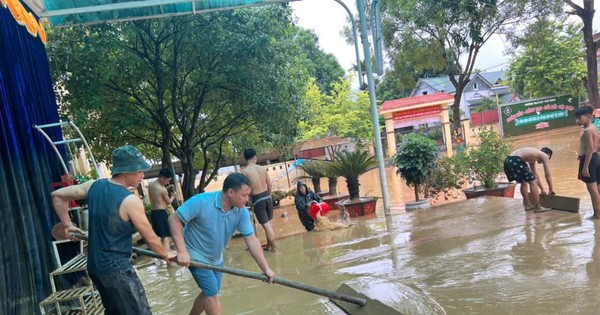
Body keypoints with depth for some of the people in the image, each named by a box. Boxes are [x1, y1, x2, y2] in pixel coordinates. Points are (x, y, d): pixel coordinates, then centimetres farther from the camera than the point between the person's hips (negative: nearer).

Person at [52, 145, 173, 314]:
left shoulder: (94, 186, 0)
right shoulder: (130, 200, -20)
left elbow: (57, 195, 12)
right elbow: (150, 239, -12)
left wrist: (67, 225, 19)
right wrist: (166, 255, 5)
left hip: (95, 266, 8)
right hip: (117, 268, -8)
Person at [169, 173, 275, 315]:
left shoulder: (241, 212, -16)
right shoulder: (201, 202, -30)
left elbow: (251, 240, -15)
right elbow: (174, 219, -24)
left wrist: (266, 268, -19)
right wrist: (182, 251, -32)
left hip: (216, 259, 6)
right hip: (196, 256, -6)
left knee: (208, 293, 18)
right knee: (212, 293, -8)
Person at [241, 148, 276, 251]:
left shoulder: (245, 171, -11)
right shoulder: (263, 168, 1)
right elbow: (269, 184, 6)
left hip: (257, 200, -5)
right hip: (267, 197, 5)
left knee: (266, 225, 3)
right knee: (268, 223, 19)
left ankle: (274, 247, 10)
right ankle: (268, 245, 32)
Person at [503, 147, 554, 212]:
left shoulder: (532, 156, 36)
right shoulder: (545, 156, 14)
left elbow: (535, 175, 43)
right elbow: (548, 175, 15)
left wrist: (542, 189, 47)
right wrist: (551, 189, 27)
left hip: (508, 161, 9)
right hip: (516, 161, -9)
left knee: (524, 182, 27)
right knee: (533, 182, 1)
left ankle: (527, 205, 34)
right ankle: (537, 207, 9)